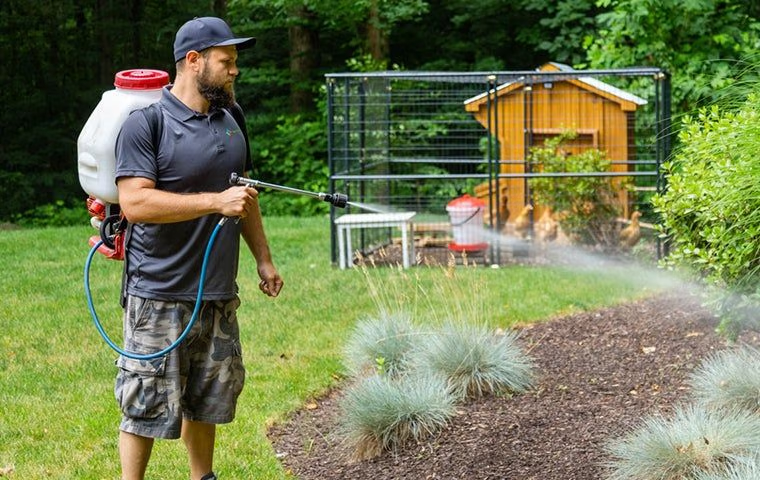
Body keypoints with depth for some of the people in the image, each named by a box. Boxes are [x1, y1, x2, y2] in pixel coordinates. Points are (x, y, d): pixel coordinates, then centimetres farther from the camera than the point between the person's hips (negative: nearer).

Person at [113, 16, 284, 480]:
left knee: (208, 398, 16)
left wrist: (264, 259, 20)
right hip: (160, 295, -7)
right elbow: (135, 202, -23)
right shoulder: (145, 124, -12)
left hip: (218, 293, 7)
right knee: (147, 404, -4)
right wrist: (216, 202, -25)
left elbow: (247, 198, 22)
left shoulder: (230, 122, 12)